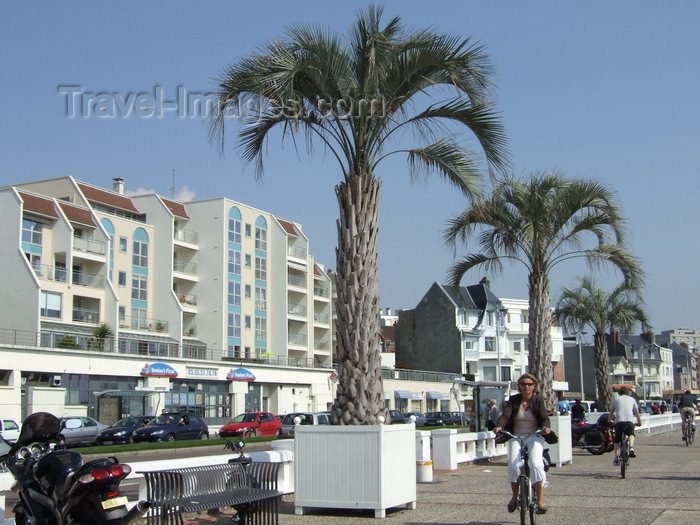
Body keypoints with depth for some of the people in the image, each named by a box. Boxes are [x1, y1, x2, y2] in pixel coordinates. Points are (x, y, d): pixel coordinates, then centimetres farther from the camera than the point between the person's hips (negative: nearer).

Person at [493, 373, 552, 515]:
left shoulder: (538, 400, 5)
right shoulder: (513, 400, 6)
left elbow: (544, 417, -7)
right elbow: (505, 415, -7)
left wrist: (545, 427, -30)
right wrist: (499, 426, -28)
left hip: (534, 437, -1)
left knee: (536, 463, -27)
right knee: (513, 465, -23)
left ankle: (540, 501, -22)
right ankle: (515, 496, 1)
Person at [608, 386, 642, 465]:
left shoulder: (616, 399, 21)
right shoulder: (632, 399, 22)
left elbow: (611, 412, 29)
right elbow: (637, 412, 24)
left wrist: (609, 420, 46)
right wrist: (639, 422, 36)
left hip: (618, 421, 0)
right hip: (629, 421, 0)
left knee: (616, 440, 10)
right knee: (631, 434, 23)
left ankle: (616, 457, -2)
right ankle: (631, 448, -4)